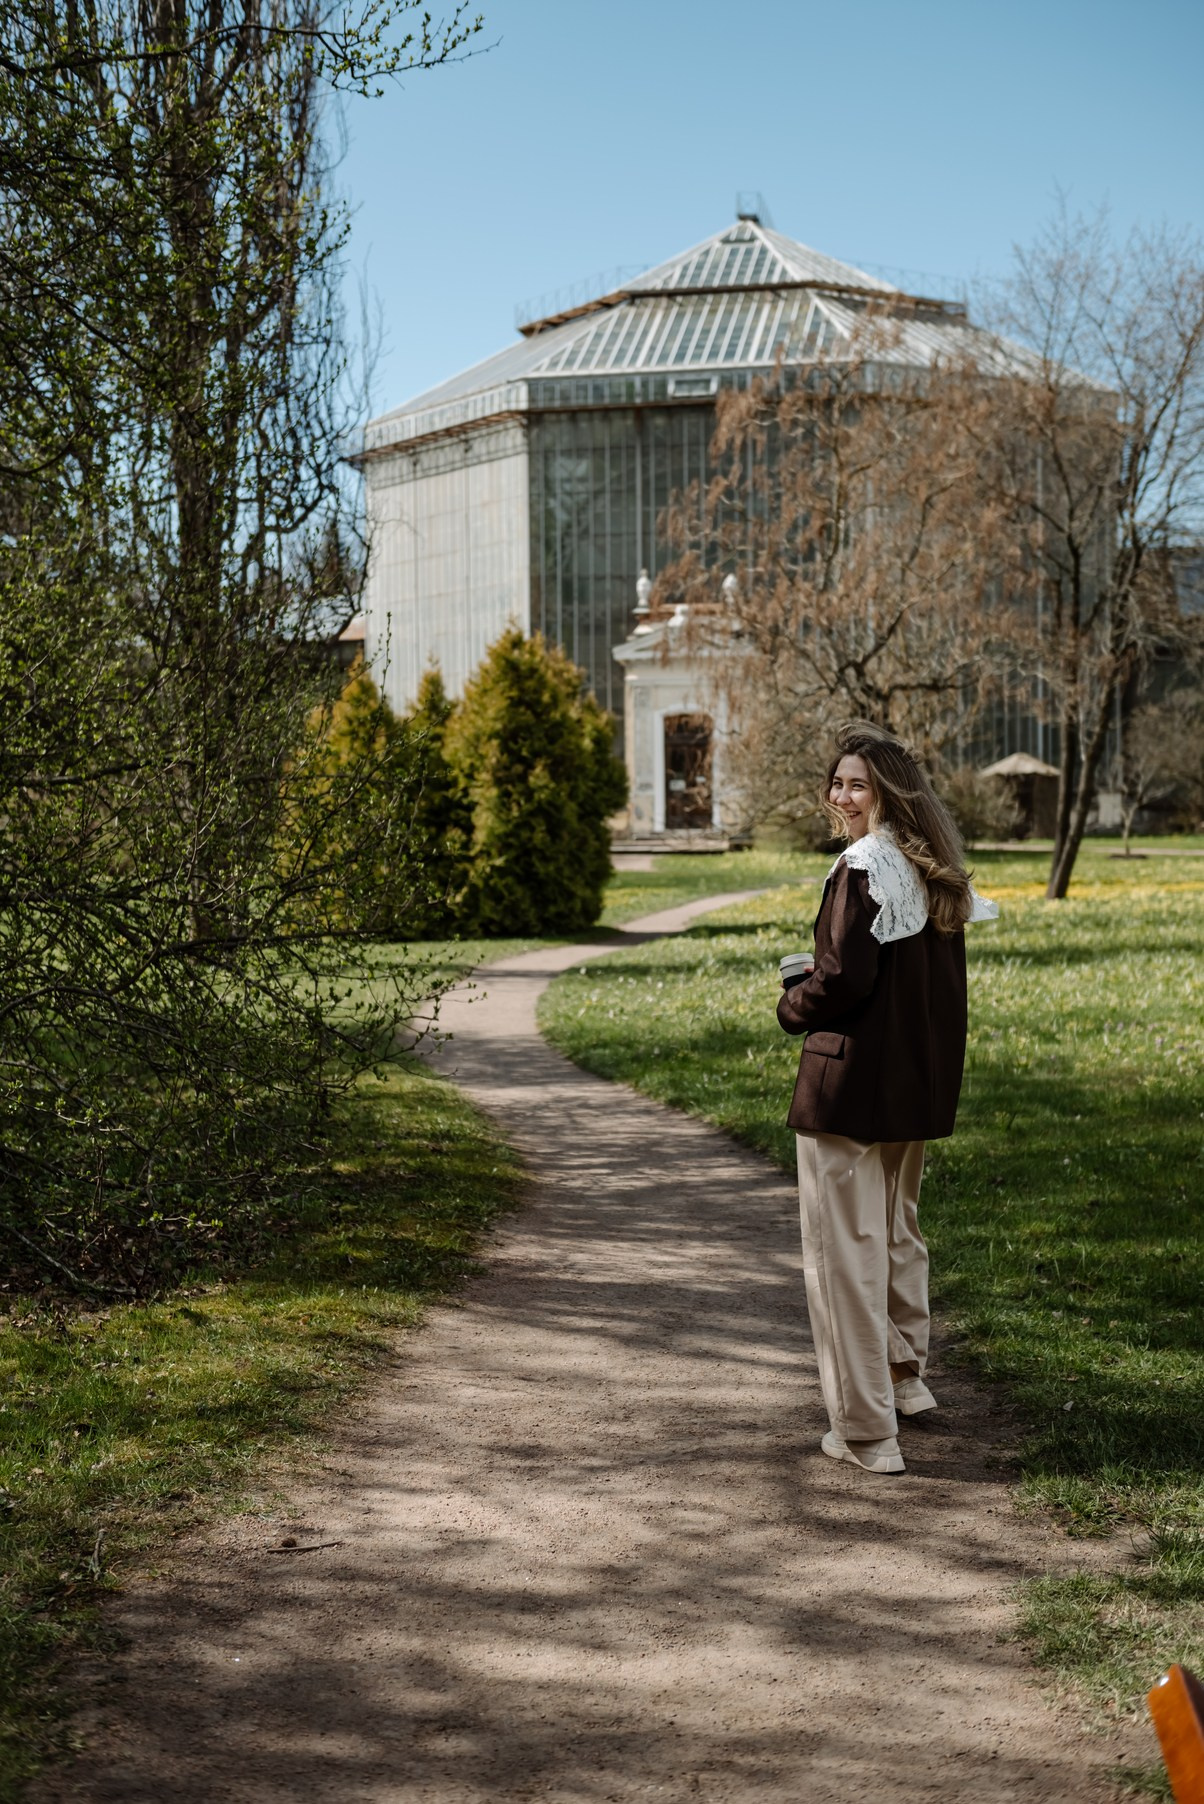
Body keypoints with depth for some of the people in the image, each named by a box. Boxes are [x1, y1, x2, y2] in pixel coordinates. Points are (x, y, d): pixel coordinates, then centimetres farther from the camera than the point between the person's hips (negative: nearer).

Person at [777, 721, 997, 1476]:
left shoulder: (863, 868, -17)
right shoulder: (938, 872, 9)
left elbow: (845, 978, -22)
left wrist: (793, 1005, -2)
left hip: (851, 1084, -9)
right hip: (923, 1084, 9)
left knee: (846, 1250, -2)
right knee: (899, 1231, 25)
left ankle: (866, 1429, 1)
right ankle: (905, 1377, 39)